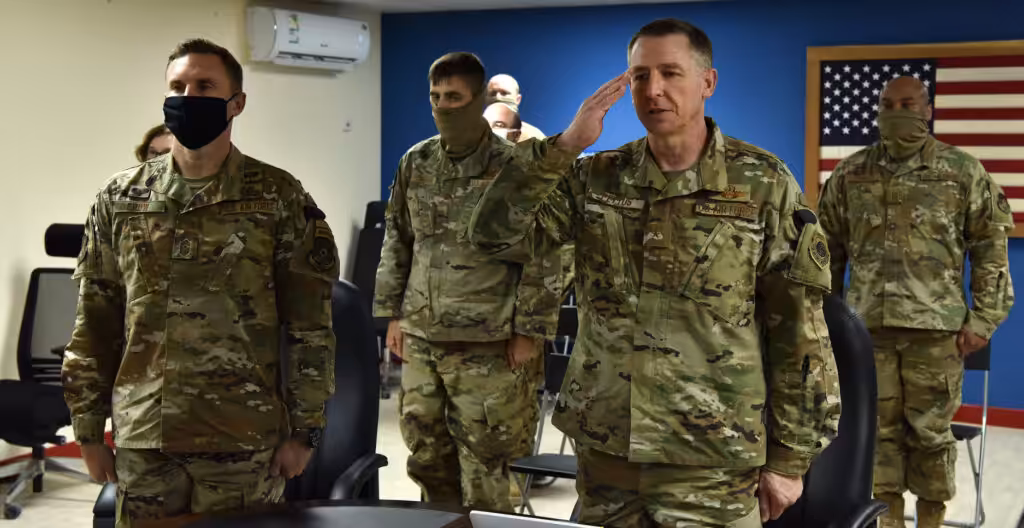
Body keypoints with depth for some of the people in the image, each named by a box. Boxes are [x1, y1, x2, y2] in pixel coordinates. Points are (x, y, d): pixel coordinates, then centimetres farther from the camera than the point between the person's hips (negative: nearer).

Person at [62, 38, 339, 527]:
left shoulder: (278, 198, -2)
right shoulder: (120, 199, 6)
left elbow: (310, 325, -2)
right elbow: (94, 323, 9)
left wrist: (304, 428, -5)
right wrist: (88, 429, 7)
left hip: (243, 440, -2)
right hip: (141, 439, 3)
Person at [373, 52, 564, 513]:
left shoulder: (514, 167, -8)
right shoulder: (415, 163, 7)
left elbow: (540, 256, -7)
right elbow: (396, 242, 14)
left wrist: (528, 331, -9)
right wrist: (393, 315, 11)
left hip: (487, 343, -5)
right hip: (420, 336, 5)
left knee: (483, 461, 3)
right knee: (425, 452, 13)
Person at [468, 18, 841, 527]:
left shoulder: (763, 185, -6)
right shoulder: (597, 178, 3)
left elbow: (798, 331, -4)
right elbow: (492, 232, -6)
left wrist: (788, 456, -4)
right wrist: (565, 146, -16)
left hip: (710, 462, -3)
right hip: (602, 449, 3)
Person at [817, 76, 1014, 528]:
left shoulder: (963, 171, 2)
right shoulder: (850, 174, 7)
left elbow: (991, 248, 2)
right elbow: (828, 249, 13)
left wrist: (983, 318, -5)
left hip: (936, 326, -2)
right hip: (867, 325, 2)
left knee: (930, 432, 5)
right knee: (878, 429, 7)